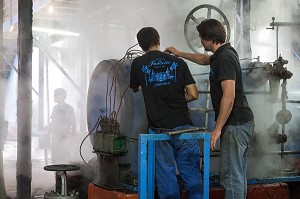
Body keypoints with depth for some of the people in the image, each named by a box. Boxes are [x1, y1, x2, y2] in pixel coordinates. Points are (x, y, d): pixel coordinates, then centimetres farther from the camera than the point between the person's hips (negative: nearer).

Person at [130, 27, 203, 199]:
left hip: (159, 128, 0)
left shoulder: (138, 64, 5)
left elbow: (135, 88, 25)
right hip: (183, 126, 0)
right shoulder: (178, 62, 5)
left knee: (166, 175, 4)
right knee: (192, 173, 6)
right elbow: (194, 94, 2)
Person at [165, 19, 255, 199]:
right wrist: (179, 53, 42)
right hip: (241, 123, 10)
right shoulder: (224, 53, 14)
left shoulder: (225, 57, -18)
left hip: (235, 124, -10)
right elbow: (205, 59, 37)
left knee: (230, 175, -8)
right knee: (238, 175, 15)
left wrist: (218, 128, -22)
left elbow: (229, 95, -25)